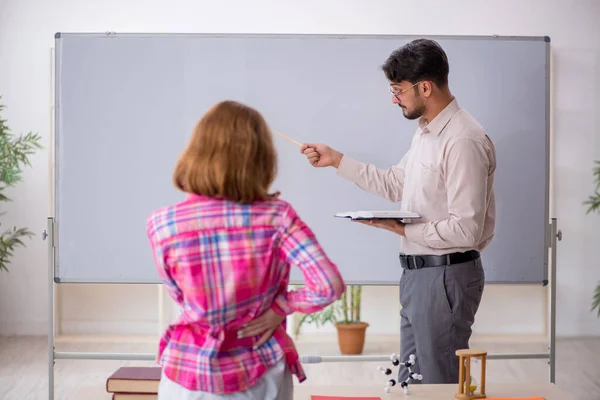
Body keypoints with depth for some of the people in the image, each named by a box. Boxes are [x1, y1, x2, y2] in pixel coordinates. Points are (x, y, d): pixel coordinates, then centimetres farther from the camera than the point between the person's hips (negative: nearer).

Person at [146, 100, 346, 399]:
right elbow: (329, 286, -20)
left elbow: (181, 296, -1)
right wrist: (281, 307, -6)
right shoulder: (277, 216, -15)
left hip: (191, 375, 0)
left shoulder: (163, 223, -14)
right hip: (261, 374, 1)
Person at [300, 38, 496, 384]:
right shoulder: (426, 132, 11)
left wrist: (403, 229, -19)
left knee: (439, 385, 1)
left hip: (446, 276, -10)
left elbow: (466, 229, -25)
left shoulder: (464, 142, -21)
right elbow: (395, 184, 23)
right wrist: (336, 159, 19)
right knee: (410, 382, 18)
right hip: (417, 273, 10)